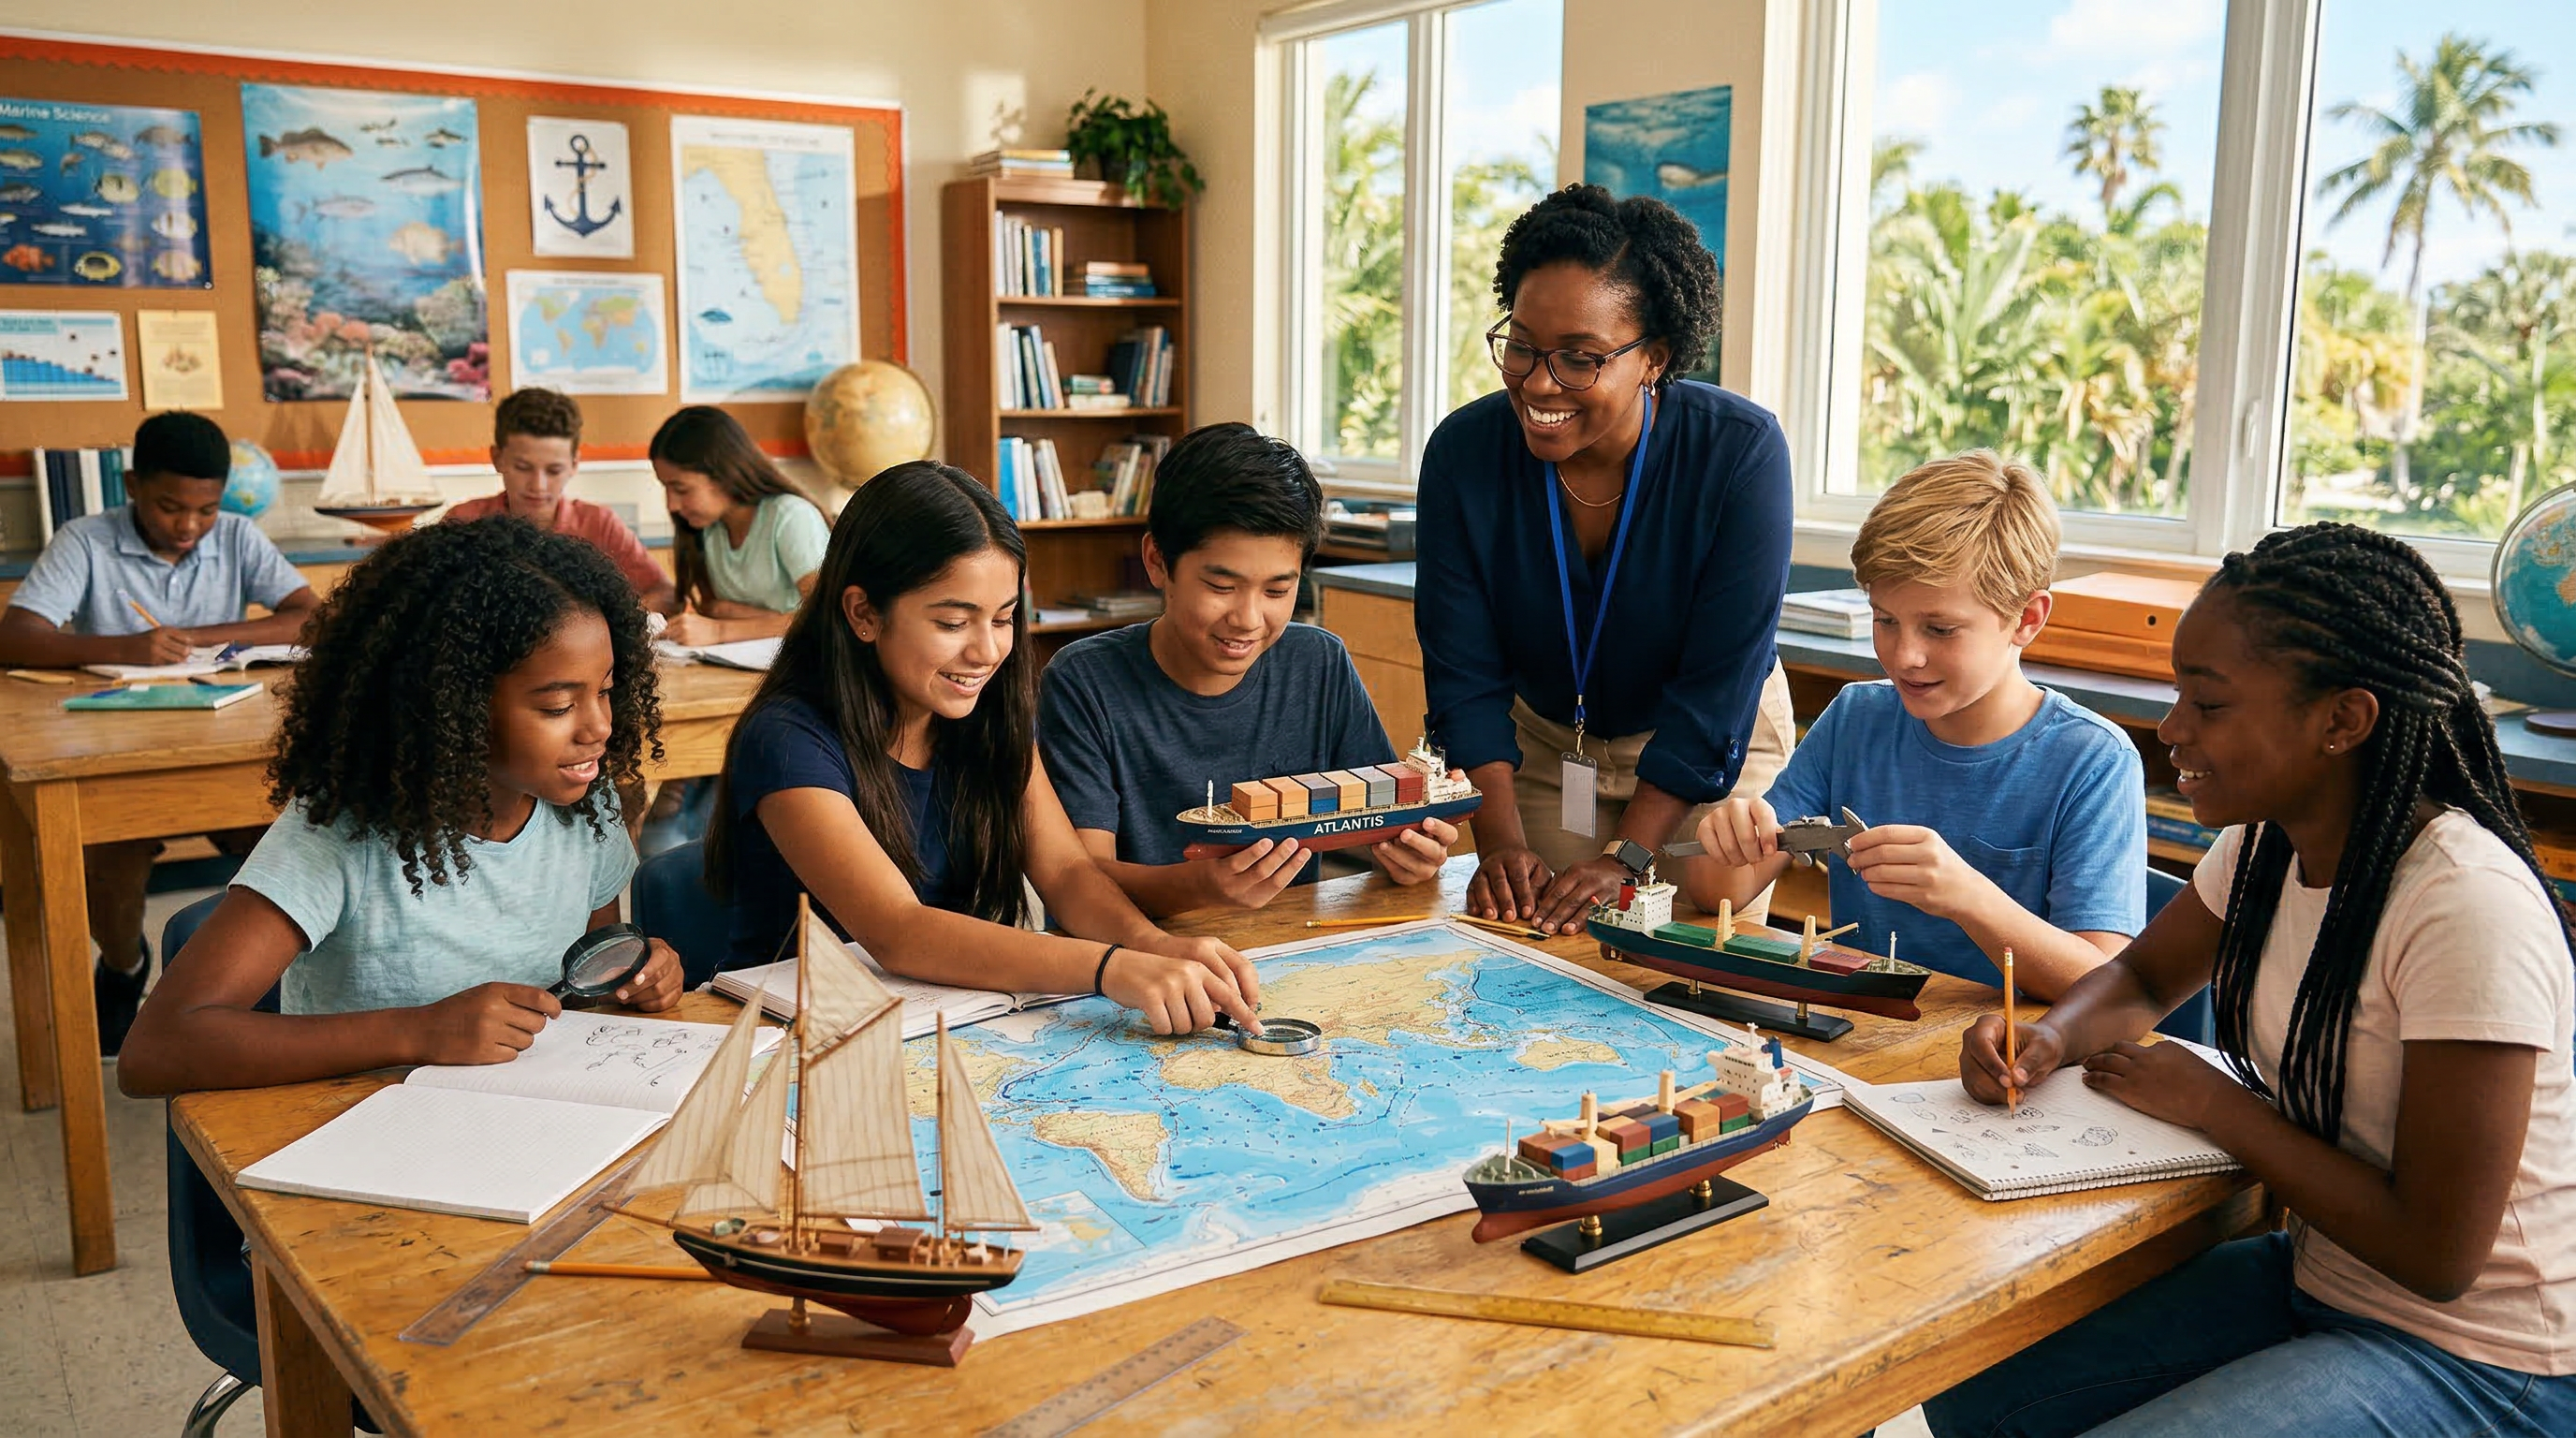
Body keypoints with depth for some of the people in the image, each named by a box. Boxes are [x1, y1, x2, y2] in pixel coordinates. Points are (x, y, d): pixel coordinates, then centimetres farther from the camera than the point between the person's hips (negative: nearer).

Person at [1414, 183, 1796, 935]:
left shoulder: (1741, 451, -27)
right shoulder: (1463, 451, -20)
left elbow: (1716, 688, -25)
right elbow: (1465, 676, -17)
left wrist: (1625, 858, -29)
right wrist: (1500, 844, -28)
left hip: (1713, 752, -2)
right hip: (1546, 745, 2)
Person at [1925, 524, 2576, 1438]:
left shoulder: (2470, 907, -27)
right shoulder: (2269, 841, -4)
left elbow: (2438, 1253, -24)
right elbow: (2142, 977, 14)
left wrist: (2210, 1102, -16)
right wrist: (2052, 1037, -9)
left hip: (2477, 1361, -7)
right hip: (2314, 1278, 7)